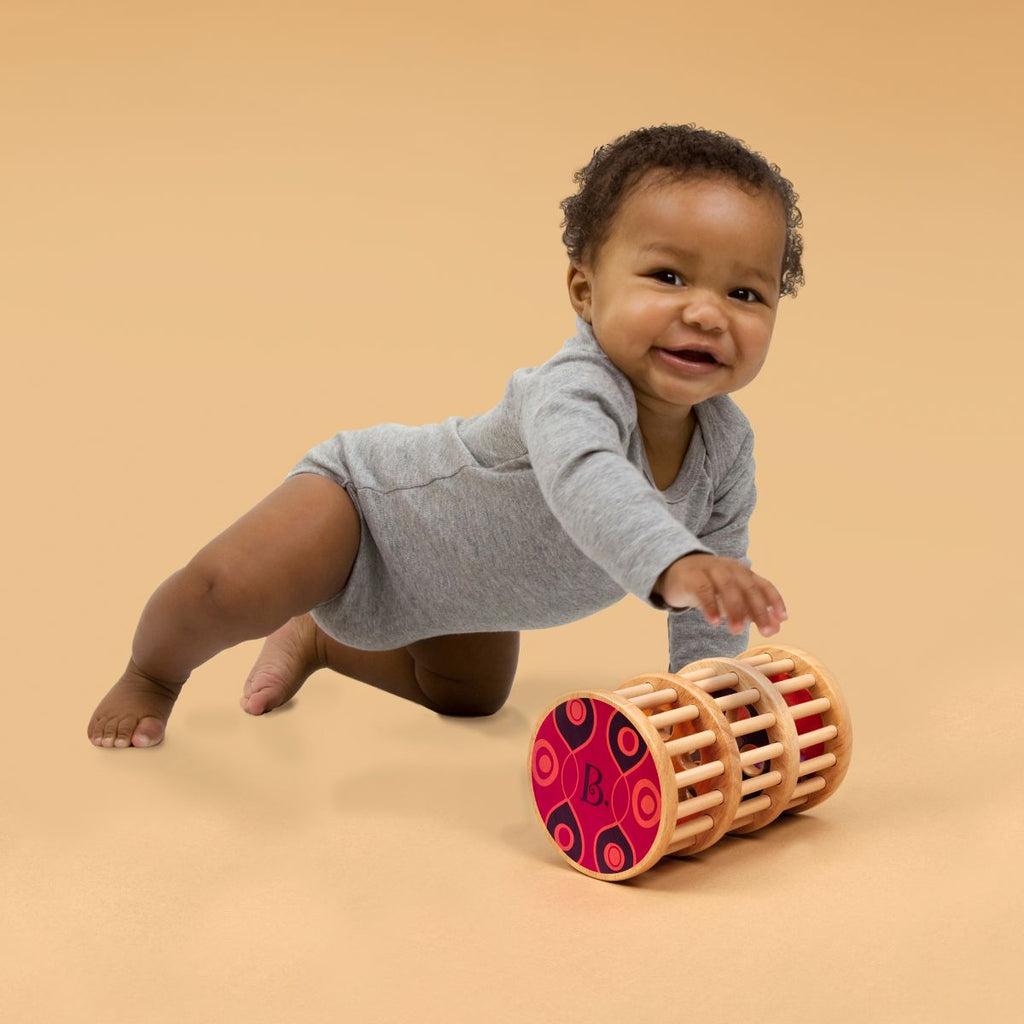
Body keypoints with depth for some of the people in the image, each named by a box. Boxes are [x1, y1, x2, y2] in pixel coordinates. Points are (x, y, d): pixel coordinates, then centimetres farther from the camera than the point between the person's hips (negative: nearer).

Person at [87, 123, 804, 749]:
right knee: (229, 590, -29)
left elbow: (712, 610, -5)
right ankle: (153, 676, 7)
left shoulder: (727, 448, -18)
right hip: (371, 498, -7)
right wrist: (675, 564, -80)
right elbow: (582, 477, -65)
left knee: (468, 698, 28)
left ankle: (319, 639, 49)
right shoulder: (575, 390, -41)